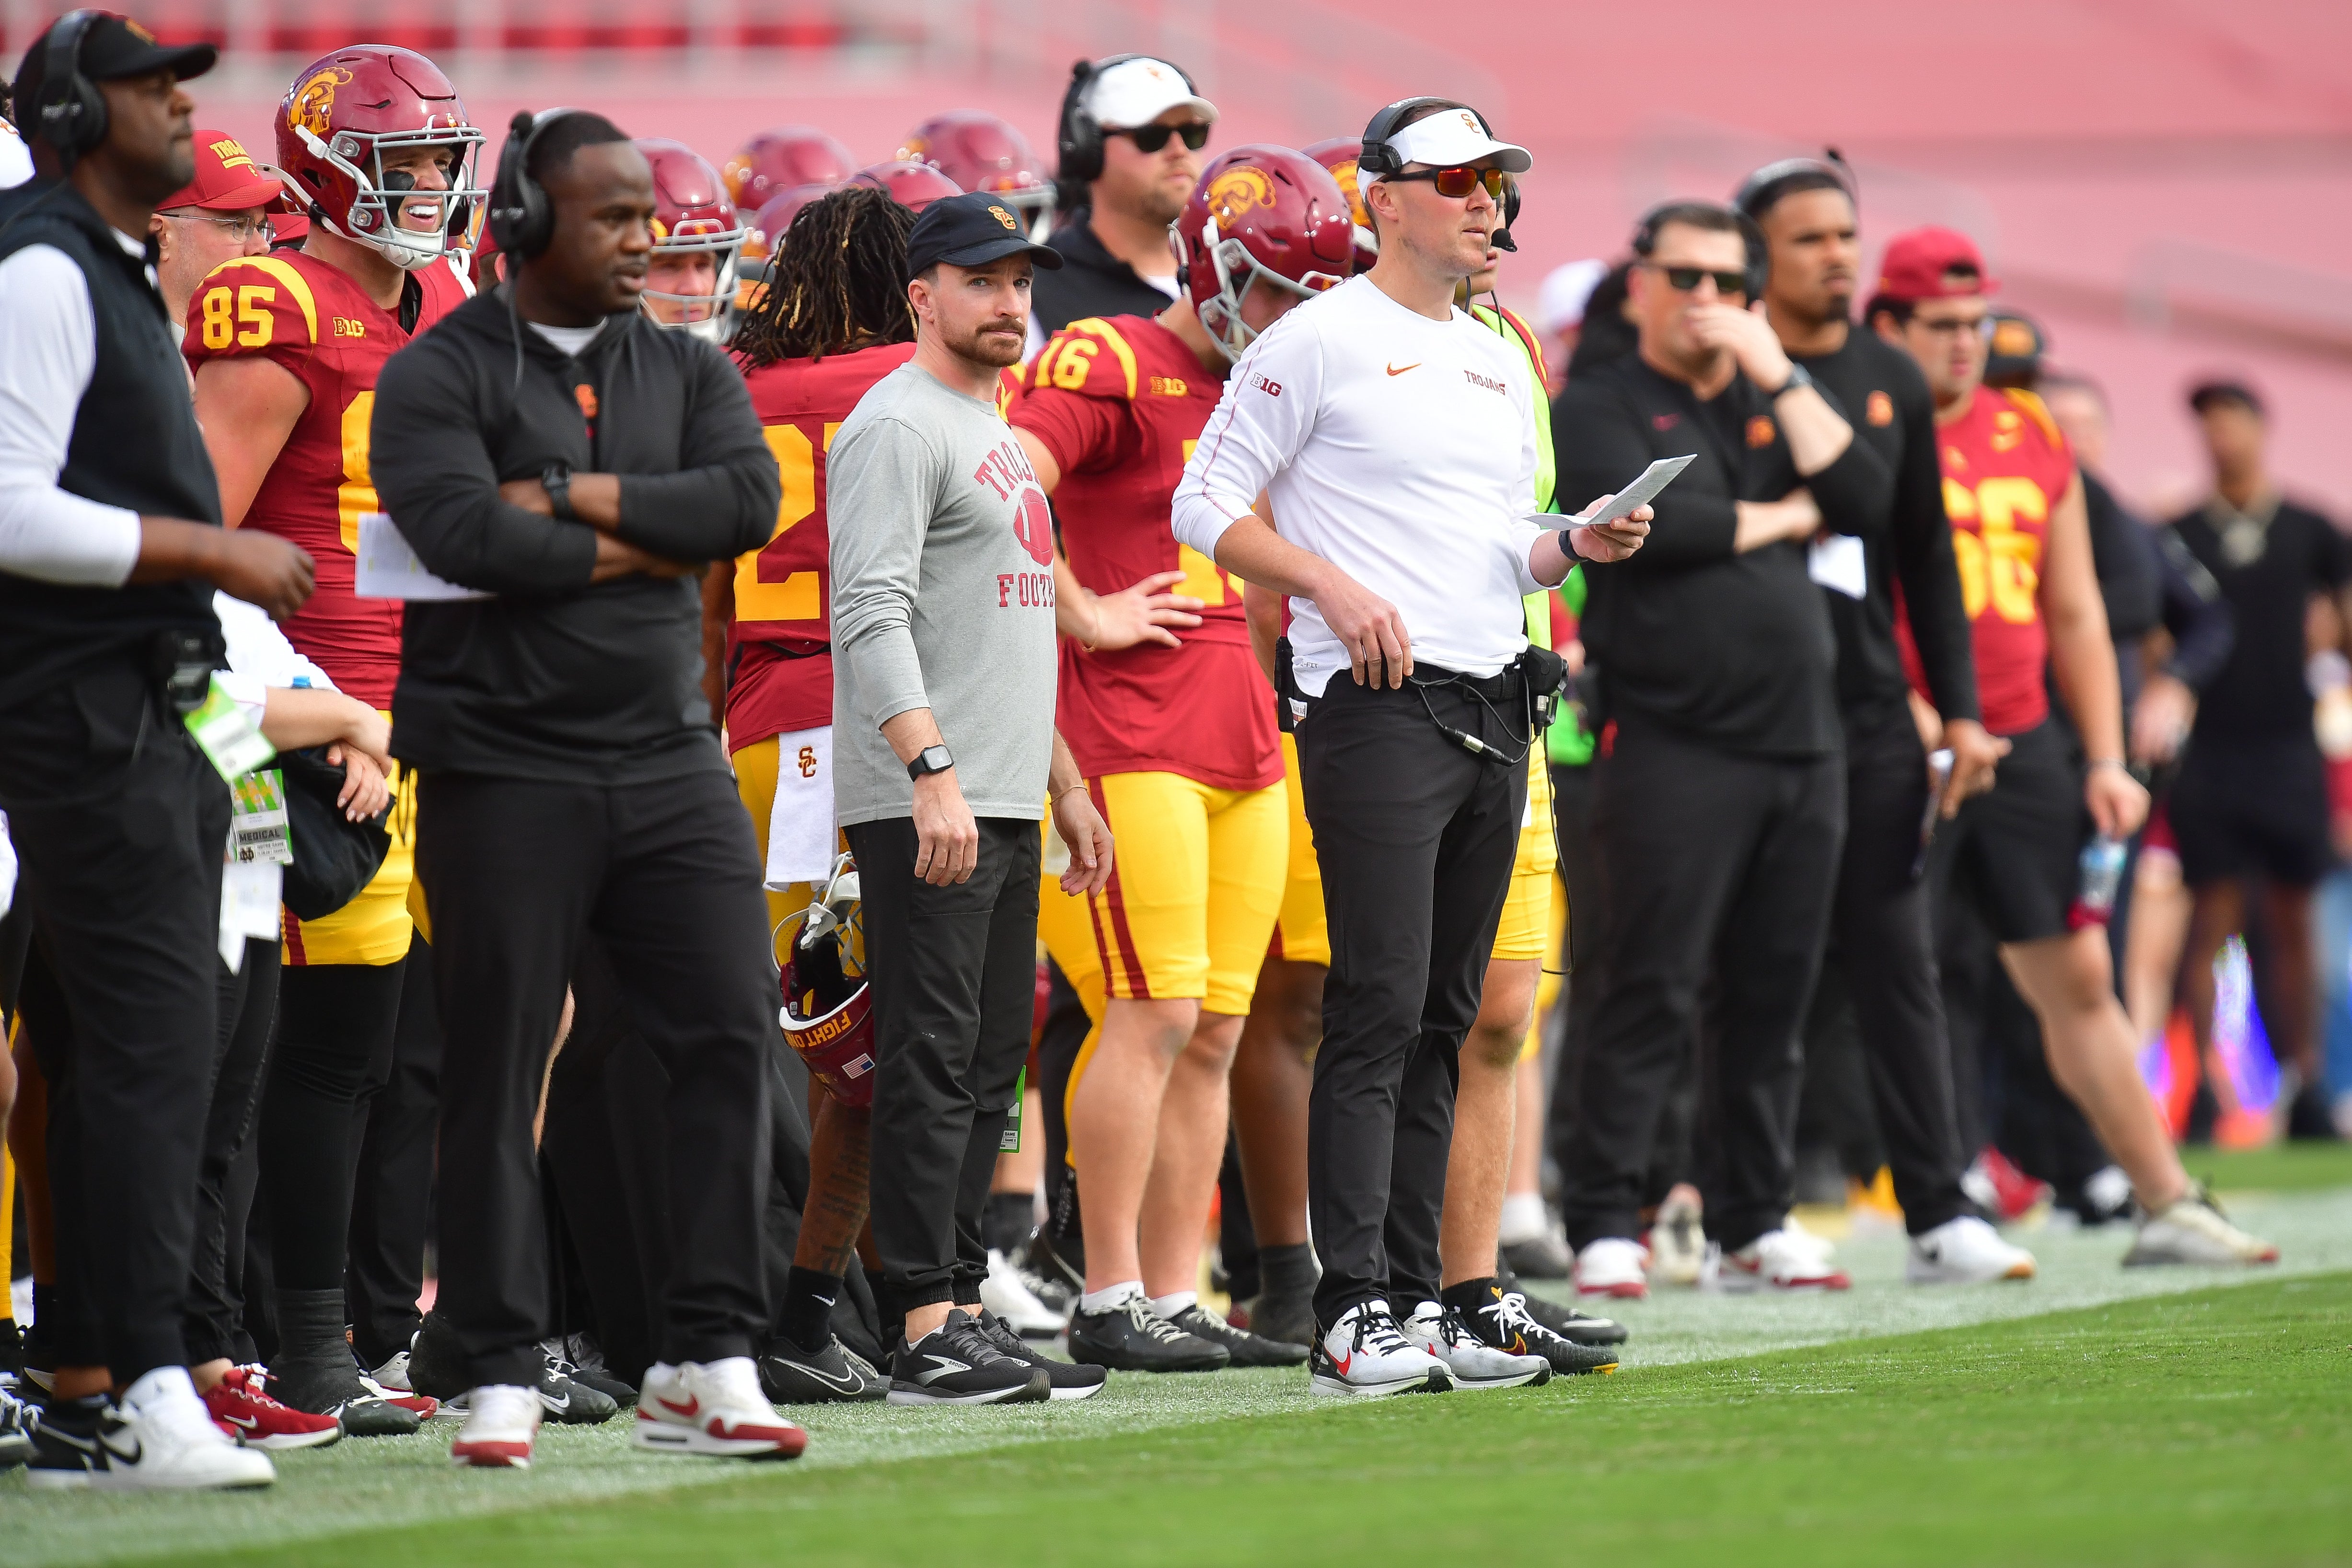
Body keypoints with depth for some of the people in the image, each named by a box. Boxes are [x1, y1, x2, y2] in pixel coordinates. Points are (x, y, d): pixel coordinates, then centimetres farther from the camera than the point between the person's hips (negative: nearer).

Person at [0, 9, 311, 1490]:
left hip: (147, 715, 10)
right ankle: (147, 1388, -15)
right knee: (152, 1033, -14)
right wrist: (217, 552, -16)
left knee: (125, 1050, 9)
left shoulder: (120, 276, 19)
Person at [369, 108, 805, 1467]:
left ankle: (709, 1364, 2)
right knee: (497, 1073, 0)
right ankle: (503, 1377, 7)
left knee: (733, 1035, -3)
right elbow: (470, 538, -18)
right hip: (504, 771, -4)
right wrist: (649, 546, -9)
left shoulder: (688, 371, 13)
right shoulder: (440, 376, -2)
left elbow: (751, 494, -6)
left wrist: (573, 498, -11)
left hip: (669, 759, 4)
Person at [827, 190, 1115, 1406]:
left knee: (987, 1072, 10)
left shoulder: (998, 436, 22)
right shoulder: (897, 427, -9)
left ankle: (961, 1307, 13)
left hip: (1004, 808, 10)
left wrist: (1064, 783, 25)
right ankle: (929, 1335, -11)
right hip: (921, 805, -10)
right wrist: (932, 772, -27)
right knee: (932, 1066, -10)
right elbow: (874, 616, -19)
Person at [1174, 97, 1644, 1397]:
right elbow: (1207, 508, -6)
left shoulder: (1500, 366, 19)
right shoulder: (1318, 342, -4)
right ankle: (1352, 1316, -12)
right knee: (1379, 1010, -12)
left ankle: (1415, 1299, 13)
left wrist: (1576, 547, 4)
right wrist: (1335, 587, -16)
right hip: (1377, 708, -8)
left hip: (1495, 707, 8)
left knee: (1443, 1020, 9)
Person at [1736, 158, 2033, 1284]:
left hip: (1871, 718, 5)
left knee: (1898, 967, 3)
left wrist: (1960, 711, 10)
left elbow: (1927, 560, 16)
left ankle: (1937, 1216, 2)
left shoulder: (1891, 382, 13)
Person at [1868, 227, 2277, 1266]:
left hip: (2021, 748, 6)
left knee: (2078, 978, 10)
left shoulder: (2034, 438, 13)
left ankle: (2167, 1207, 15)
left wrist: (2105, 758, 12)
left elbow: (2075, 613, 17)